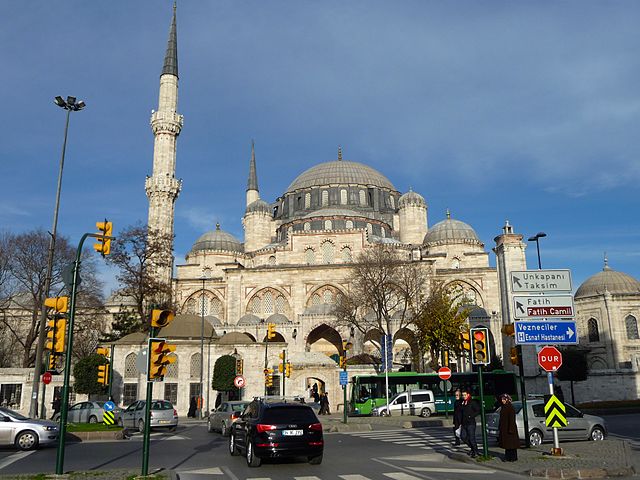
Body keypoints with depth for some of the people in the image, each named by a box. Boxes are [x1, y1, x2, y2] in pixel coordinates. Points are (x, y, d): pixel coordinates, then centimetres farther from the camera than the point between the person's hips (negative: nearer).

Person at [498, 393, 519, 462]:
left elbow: (512, 419, -18)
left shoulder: (510, 407, -14)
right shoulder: (503, 407, 12)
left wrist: (510, 429, -22)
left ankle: (513, 457, 7)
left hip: (509, 427, -8)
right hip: (504, 428, 8)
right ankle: (507, 457, 16)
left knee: (511, 443, -1)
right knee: (506, 443, 11)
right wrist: (500, 428, 15)